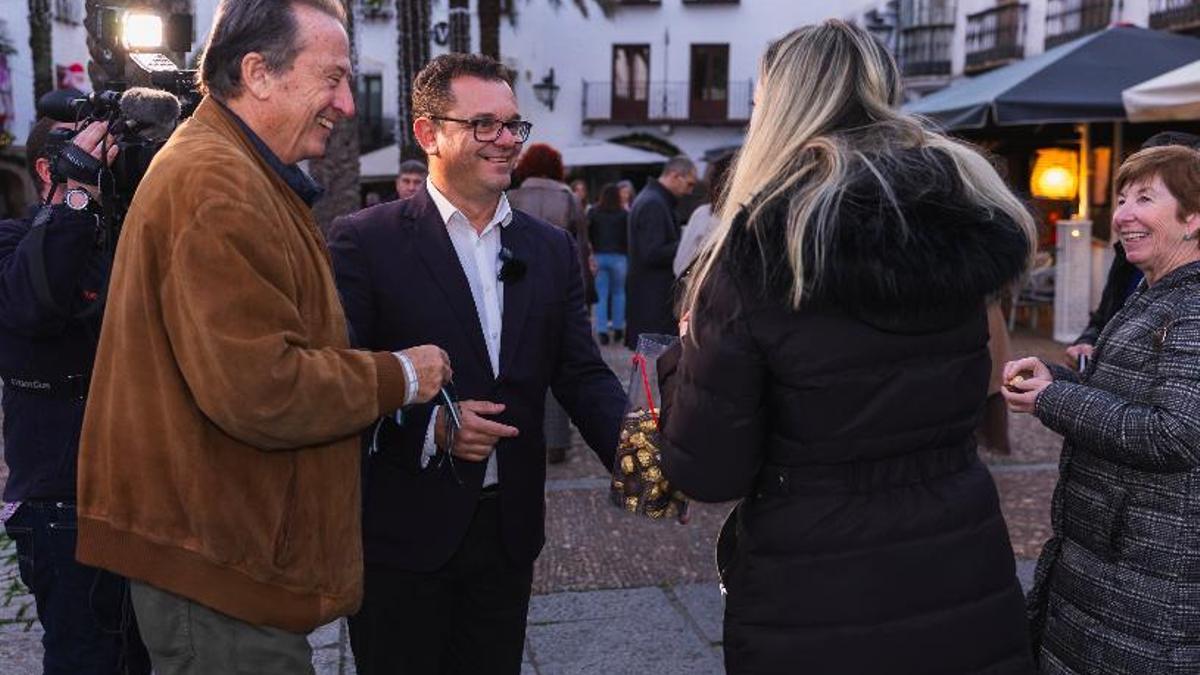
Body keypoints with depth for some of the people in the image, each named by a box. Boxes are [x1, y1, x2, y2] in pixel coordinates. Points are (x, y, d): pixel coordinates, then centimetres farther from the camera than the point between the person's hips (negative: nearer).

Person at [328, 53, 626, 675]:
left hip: (509, 530, 4)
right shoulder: (365, 241, -8)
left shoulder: (551, 249, 6)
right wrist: (429, 427, -24)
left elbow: (582, 374, 1)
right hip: (401, 532, -4)